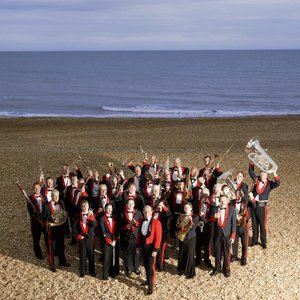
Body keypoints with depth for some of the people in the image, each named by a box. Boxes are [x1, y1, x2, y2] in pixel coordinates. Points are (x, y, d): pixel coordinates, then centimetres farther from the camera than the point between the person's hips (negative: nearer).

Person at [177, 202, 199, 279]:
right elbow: (178, 226, 9)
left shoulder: (195, 217, -5)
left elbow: (193, 228, -18)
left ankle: (190, 272, 10)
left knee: (190, 255, 0)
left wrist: (191, 220, -33)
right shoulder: (181, 216, 5)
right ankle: (182, 269, 28)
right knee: (182, 254, 11)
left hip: (190, 238, -4)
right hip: (182, 238, 4)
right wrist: (179, 231, -11)